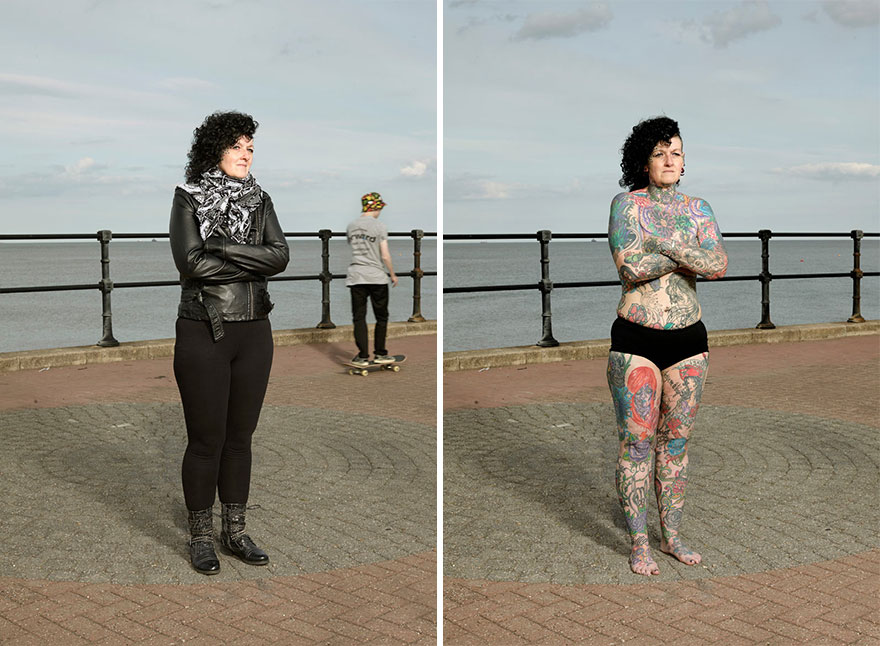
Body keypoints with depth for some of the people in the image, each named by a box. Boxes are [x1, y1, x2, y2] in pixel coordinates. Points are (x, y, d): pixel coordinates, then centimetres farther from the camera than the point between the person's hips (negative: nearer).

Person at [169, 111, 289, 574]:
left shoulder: (259, 200, 9)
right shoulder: (189, 197, -2)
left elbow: (280, 256, -7)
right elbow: (190, 261, -16)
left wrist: (222, 246, -15)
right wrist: (251, 264, -11)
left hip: (254, 332, 4)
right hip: (203, 332, -4)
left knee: (240, 436, 11)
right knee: (206, 440, 2)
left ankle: (235, 531, 23)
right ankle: (201, 537, 18)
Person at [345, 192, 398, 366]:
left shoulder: (350, 226, 6)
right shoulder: (380, 227, -7)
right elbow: (385, 256, -9)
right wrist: (393, 274, 3)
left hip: (356, 277, 3)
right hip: (377, 277, -3)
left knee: (359, 317, 5)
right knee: (381, 317, 11)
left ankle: (363, 356, 4)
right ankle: (380, 354, 16)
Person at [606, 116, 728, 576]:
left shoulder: (698, 209, 9)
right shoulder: (627, 204, -2)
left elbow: (718, 266, -7)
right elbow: (630, 266, -17)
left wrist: (663, 240, -15)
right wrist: (689, 254, -9)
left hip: (688, 340, 4)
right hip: (636, 339, -4)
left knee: (676, 441, 11)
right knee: (636, 442, 0)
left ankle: (671, 536, 25)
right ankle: (639, 543, 13)